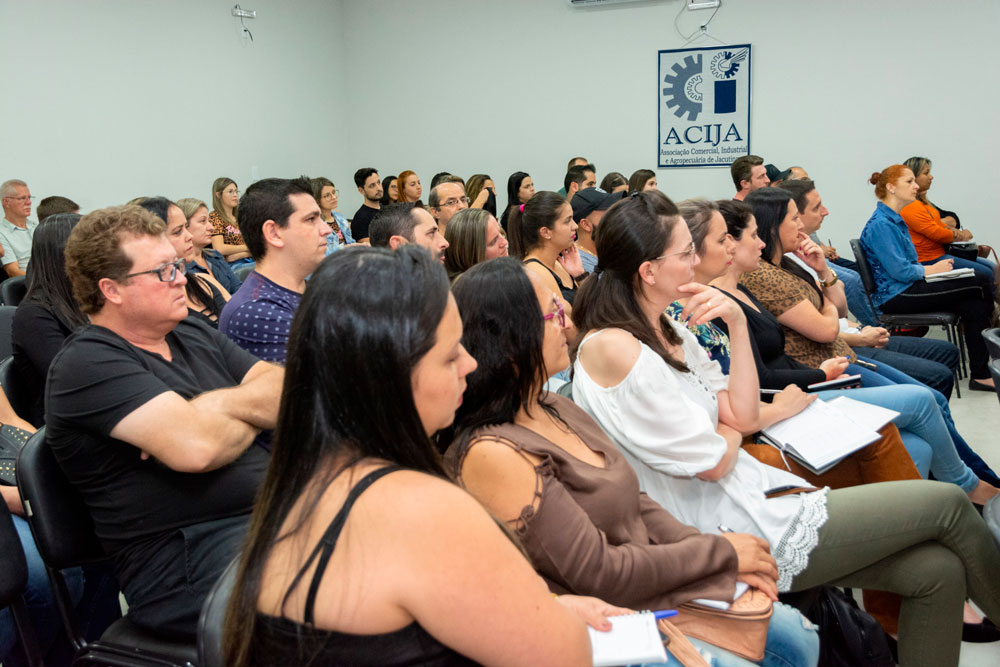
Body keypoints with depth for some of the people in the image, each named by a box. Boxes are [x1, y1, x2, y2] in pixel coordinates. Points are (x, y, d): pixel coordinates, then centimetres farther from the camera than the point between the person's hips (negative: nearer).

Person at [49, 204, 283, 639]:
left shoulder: (192, 333, 16)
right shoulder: (86, 364, -8)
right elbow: (195, 447, -23)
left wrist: (216, 406, -12)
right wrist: (250, 419, -3)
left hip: (278, 512, 8)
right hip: (188, 561, -8)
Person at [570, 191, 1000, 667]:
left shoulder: (668, 329, 8)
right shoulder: (613, 348, -21)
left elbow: (744, 415, 4)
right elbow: (713, 462, -18)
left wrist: (737, 323, -5)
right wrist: (731, 427, 3)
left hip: (754, 489, 8)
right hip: (731, 529, -8)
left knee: (938, 571, 0)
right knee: (947, 503, -1)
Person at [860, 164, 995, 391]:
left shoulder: (895, 220, 17)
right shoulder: (880, 224, -15)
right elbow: (899, 271, -19)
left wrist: (932, 269, 4)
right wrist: (931, 270, -4)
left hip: (906, 288, 10)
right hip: (893, 297, -10)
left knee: (974, 306, -8)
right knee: (978, 286, -9)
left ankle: (980, 374, -6)